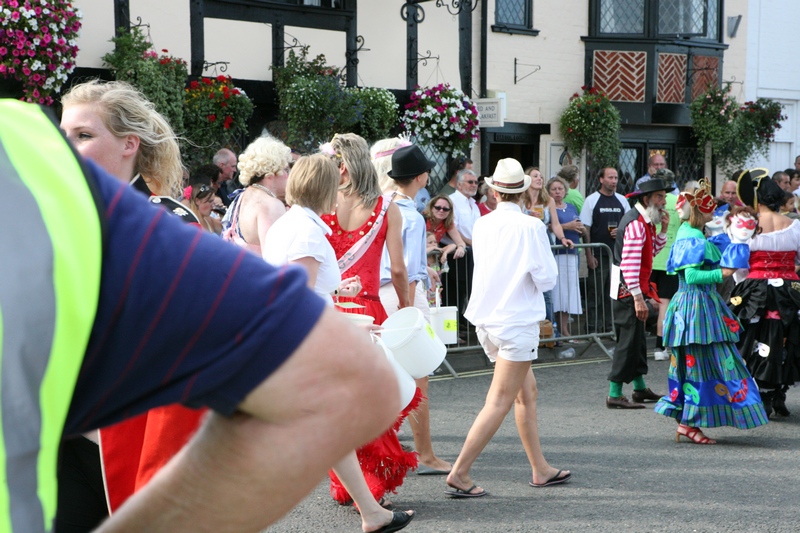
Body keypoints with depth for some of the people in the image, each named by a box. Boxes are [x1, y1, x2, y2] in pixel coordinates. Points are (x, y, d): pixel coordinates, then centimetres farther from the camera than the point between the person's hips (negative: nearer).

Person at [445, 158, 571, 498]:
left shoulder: (482, 225, 3)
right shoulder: (530, 227, -13)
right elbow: (546, 279, -11)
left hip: (486, 318, 7)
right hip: (517, 320, -7)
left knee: (527, 391, 18)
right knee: (500, 402, -5)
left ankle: (540, 469, 24)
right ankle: (459, 473, -11)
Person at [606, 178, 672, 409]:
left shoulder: (646, 222, 13)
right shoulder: (635, 223, -19)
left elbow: (651, 251, 18)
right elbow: (630, 263, -25)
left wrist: (663, 229, 7)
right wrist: (638, 297, -26)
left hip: (635, 290, 10)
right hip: (629, 291, -10)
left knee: (637, 339, 18)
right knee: (629, 340, -8)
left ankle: (640, 388, 29)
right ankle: (614, 395, -4)